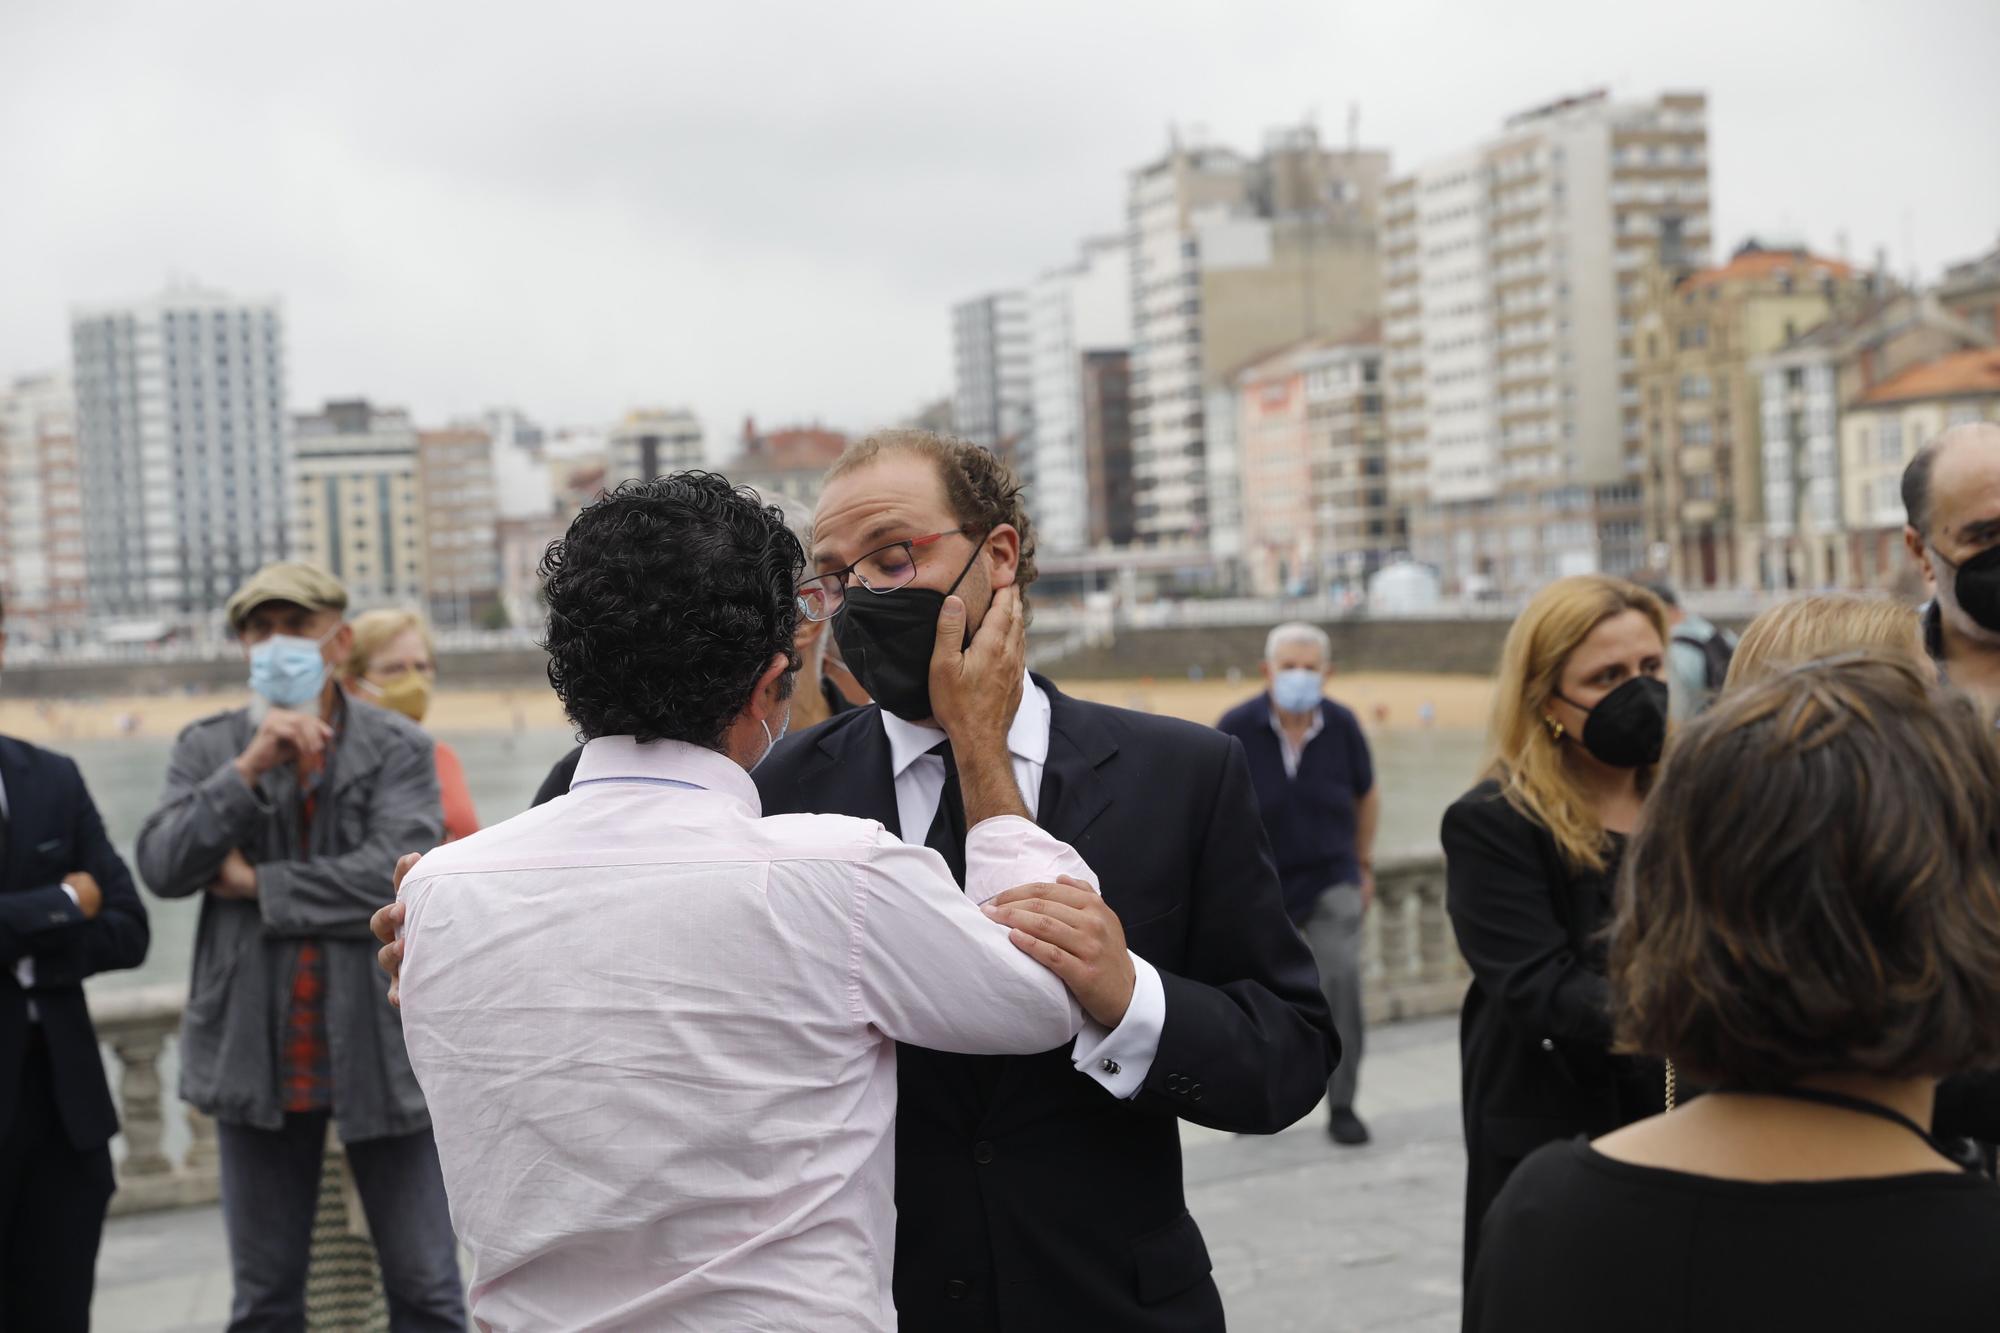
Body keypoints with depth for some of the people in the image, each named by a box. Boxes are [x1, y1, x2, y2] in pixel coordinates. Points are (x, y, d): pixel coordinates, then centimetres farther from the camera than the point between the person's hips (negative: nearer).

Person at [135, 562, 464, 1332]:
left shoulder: (398, 749, -2)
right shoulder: (209, 749, 5)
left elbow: (397, 876, -16)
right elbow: (161, 867, -9)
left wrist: (258, 884, -10)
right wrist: (250, 766, -17)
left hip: (380, 1047, -2)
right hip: (258, 1057, 3)